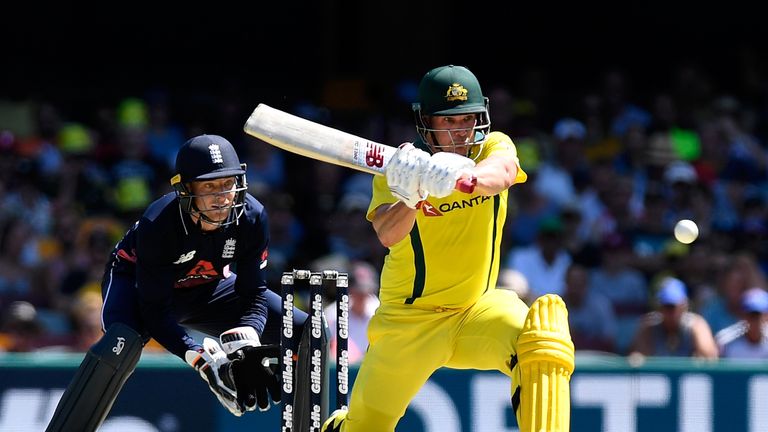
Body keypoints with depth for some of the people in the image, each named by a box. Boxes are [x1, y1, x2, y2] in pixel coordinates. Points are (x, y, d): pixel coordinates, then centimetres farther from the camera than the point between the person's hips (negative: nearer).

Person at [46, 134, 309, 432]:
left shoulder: (252, 218, -26)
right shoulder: (157, 225, -37)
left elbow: (253, 292, -18)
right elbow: (154, 311, -34)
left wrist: (246, 343, -39)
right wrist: (202, 359, -46)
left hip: (207, 288, 5)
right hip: (136, 282, -5)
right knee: (122, 342, -39)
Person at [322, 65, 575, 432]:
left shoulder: (494, 148, -6)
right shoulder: (401, 167, -10)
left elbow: (503, 173, -32)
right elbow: (387, 234, -28)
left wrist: (464, 177, -54)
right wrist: (410, 197, -50)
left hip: (478, 307, 1)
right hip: (409, 317, -1)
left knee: (543, 331, -30)